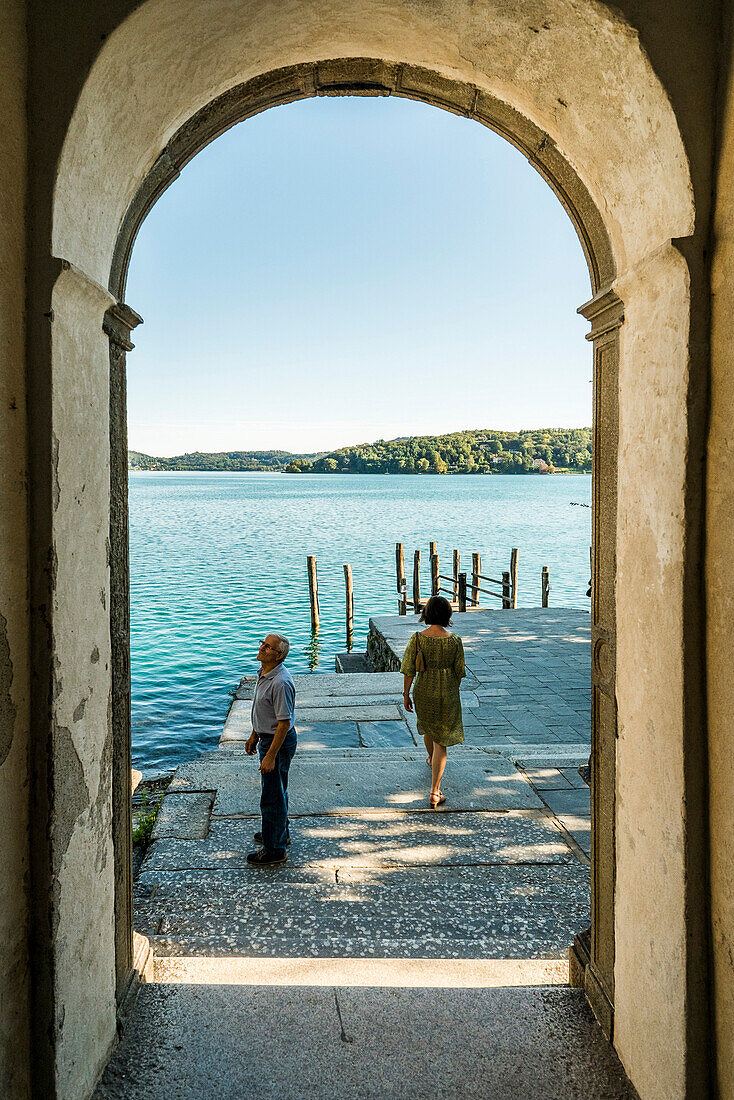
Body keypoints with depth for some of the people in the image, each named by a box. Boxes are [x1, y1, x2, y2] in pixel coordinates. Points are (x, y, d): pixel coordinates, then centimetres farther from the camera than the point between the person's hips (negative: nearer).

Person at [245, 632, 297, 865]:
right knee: (276, 789, 24)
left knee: (272, 796, 0)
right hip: (267, 737, 10)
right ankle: (280, 833, 41)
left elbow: (284, 722, -26)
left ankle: (274, 849, 12)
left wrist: (270, 756, -25)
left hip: (279, 742, -10)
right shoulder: (263, 673, 4)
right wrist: (254, 735, 23)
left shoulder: (280, 682, -28)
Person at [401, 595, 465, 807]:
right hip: (447, 695, -2)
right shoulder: (454, 641, -13)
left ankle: (431, 760, 61)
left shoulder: (417, 638, -14)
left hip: (423, 693, 2)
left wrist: (406, 695, 2)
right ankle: (434, 793, 0)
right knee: (441, 741, 5)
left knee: (428, 728, 30)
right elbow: (459, 672, -3)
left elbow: (408, 670, -10)